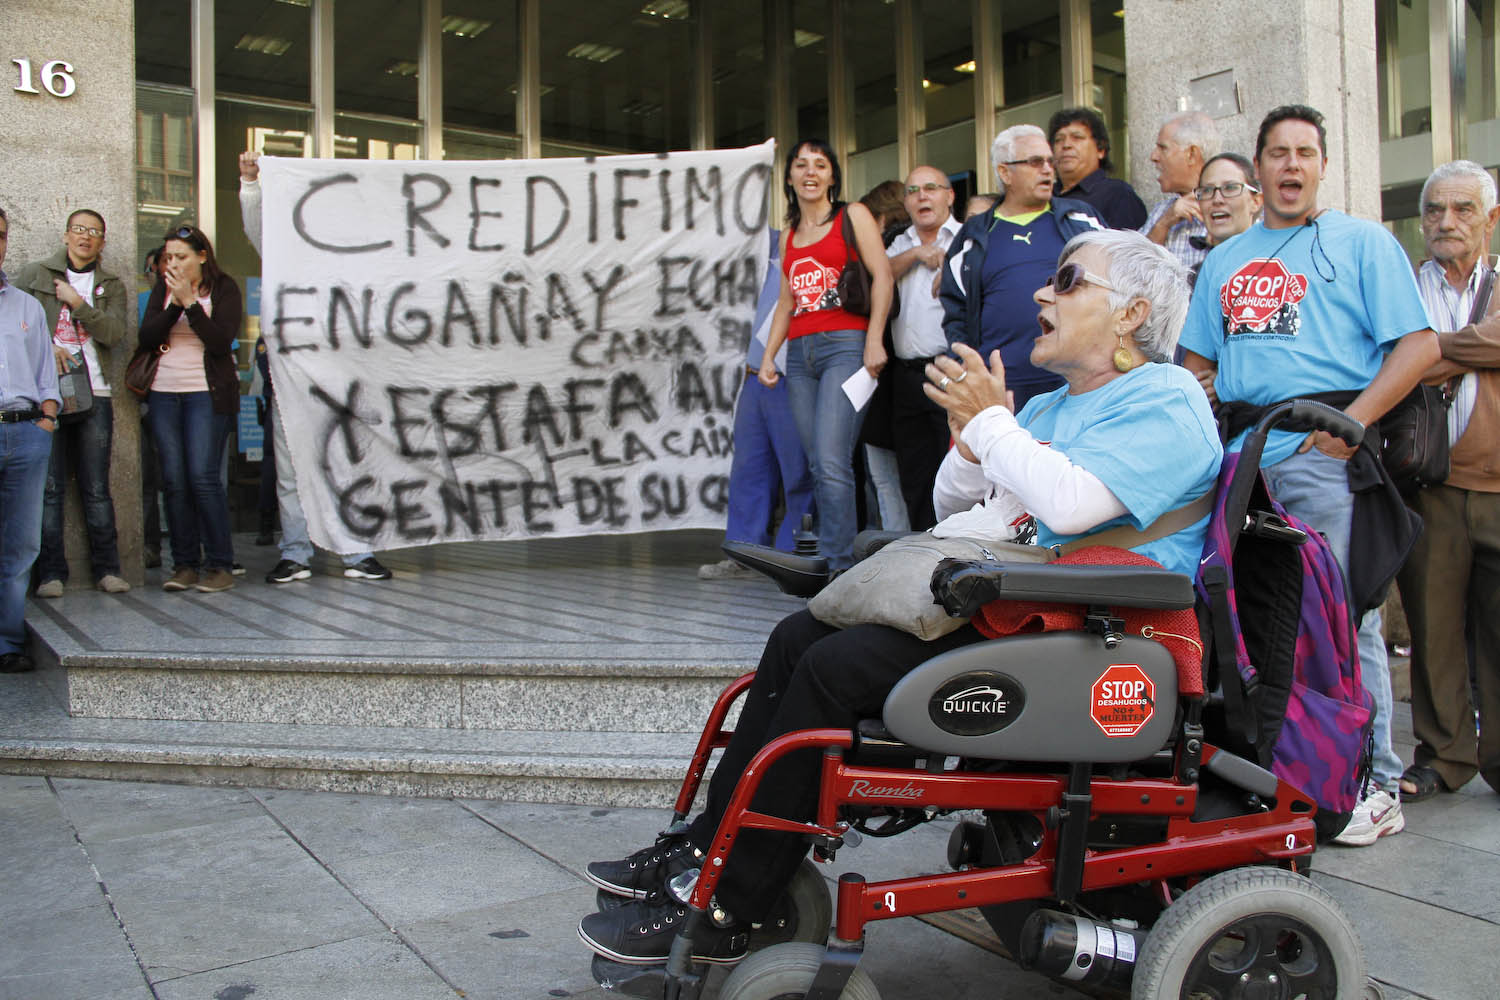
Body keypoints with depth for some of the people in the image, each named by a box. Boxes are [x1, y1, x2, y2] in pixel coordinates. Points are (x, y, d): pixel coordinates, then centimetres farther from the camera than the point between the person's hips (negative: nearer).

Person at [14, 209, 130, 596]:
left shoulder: (111, 286, 14)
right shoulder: (33, 274, 11)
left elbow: (114, 333, -1)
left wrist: (77, 303, -8)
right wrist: (44, 348, -9)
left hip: (94, 394, 1)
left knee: (96, 488, 2)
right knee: (49, 486, -3)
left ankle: (107, 568, 8)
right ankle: (51, 573, 2)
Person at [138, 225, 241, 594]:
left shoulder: (223, 288, 0)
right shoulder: (163, 289, 12)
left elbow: (221, 341, -11)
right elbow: (146, 338, 2)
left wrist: (190, 302, -14)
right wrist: (176, 304, -9)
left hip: (207, 393, -4)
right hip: (164, 393, 4)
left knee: (202, 476, -11)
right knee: (174, 480, 1)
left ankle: (219, 564, -3)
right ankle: (184, 563, 8)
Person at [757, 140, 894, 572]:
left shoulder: (852, 215, 7)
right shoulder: (789, 235, 22)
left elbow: (882, 275, -3)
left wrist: (875, 339, -13)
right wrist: (768, 355, 13)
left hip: (845, 345, -6)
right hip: (800, 354, 6)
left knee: (831, 462, -18)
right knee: (818, 466, 2)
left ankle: (837, 564, -15)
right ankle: (837, 561, 6)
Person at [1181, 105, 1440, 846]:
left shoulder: (1362, 243, 8)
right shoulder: (1225, 260, 22)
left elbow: (1418, 345, -2)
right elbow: (1197, 361, 23)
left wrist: (1353, 420, -14)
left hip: (1321, 455, -4)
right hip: (1237, 455, 5)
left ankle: (1372, 784, 7)